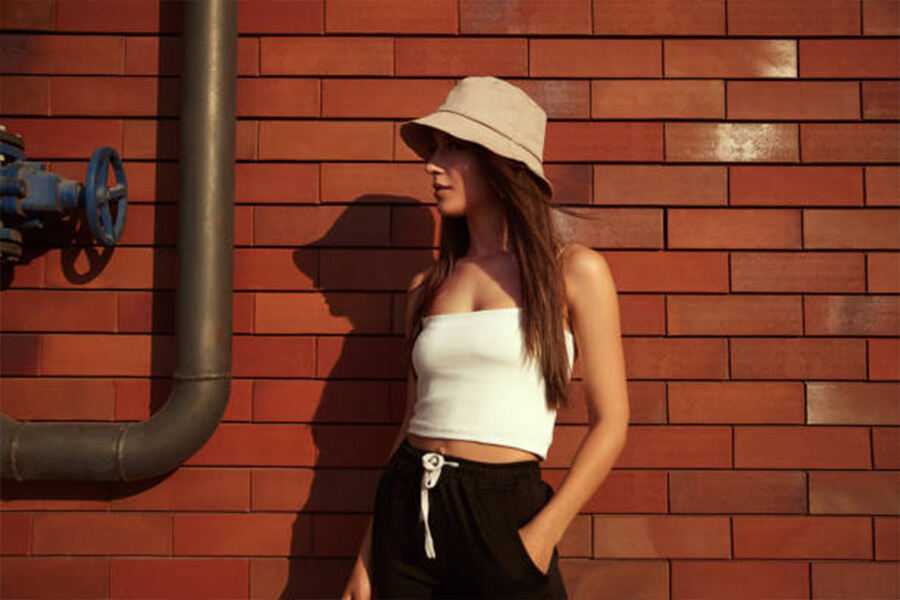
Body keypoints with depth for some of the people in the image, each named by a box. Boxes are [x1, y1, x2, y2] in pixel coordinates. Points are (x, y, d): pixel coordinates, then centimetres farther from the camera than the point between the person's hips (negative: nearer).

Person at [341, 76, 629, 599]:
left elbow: (611, 423, -4)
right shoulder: (426, 287, 9)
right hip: (408, 512, 4)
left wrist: (543, 534, -13)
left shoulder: (574, 272, -2)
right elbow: (414, 423, 11)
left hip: (505, 516, -3)